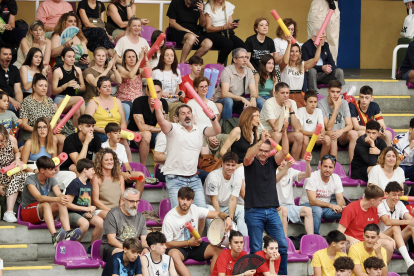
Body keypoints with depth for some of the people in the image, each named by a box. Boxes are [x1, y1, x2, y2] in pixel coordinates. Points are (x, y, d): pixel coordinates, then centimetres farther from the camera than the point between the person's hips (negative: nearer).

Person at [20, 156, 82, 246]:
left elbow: (59, 194, -10)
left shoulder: (51, 180, 6)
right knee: (46, 204, -37)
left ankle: (68, 232, -44)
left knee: (62, 204, -23)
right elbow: (39, 198, -31)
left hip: (45, 213, 6)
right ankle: (54, 235, -58)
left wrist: (63, 197, -37)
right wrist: (57, 199, -46)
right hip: (27, 211, -6)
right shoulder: (30, 180, -14)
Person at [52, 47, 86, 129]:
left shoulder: (77, 70, 12)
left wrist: (78, 86, -7)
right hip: (60, 99, -4)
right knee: (80, 99, -34)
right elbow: (54, 91, -4)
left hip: (72, 99, 4)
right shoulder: (57, 71, -2)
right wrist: (66, 85, -20)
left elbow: (83, 87, 19)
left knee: (77, 110, -35)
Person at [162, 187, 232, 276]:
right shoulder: (169, 218, -13)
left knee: (219, 250, -20)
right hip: (179, 248, -4)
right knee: (173, 254, -39)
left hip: (196, 246, 4)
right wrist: (189, 243, -16)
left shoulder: (195, 210, -3)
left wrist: (227, 217, -26)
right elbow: (167, 244, -10)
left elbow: (217, 214, -2)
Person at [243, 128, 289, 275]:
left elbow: (284, 152, -2)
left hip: (272, 211, 4)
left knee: (282, 246, -1)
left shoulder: (272, 162, 13)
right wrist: (261, 140, -31)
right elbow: (248, 156, -20)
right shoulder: (251, 163, 3)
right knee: (256, 250, -1)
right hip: (254, 212, -4)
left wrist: (284, 132, -14)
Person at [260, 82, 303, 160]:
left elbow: (297, 128, -13)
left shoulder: (292, 103, -4)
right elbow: (276, 128, -30)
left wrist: (291, 110, -20)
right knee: (277, 135, -36)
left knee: (299, 135, -19)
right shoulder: (269, 104, -20)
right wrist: (285, 109, -26)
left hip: (282, 134, 6)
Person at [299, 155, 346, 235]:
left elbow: (340, 199, -4)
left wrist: (342, 206, -31)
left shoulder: (336, 178, -3)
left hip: (325, 206, 5)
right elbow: (312, 201, -28)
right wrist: (330, 205, -43)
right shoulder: (312, 177, -20)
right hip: (308, 204, -5)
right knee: (317, 210, -40)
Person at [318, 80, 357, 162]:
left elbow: (350, 125, -7)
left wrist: (341, 131, -31)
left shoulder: (344, 103, 0)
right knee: (332, 135, -36)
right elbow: (328, 127, -20)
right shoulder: (321, 103, -13)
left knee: (354, 133, -25)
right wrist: (336, 108, -24)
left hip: (341, 137, 4)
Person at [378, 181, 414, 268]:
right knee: (395, 227, -33)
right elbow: (387, 222, -31)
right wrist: (407, 222, -41)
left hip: (397, 240, 6)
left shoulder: (400, 205, 5)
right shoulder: (380, 205, -13)